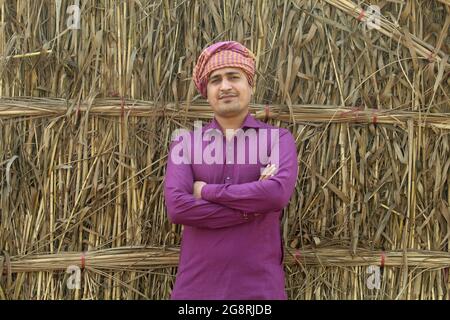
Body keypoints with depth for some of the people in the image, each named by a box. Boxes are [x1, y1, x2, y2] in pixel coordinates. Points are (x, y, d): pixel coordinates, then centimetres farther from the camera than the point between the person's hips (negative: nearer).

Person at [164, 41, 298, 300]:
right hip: (196, 284, 1)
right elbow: (177, 207, -12)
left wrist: (207, 191, -11)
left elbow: (279, 193, -19)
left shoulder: (278, 138, 0)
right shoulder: (184, 142, 2)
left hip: (260, 286, 0)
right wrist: (252, 208, -15)